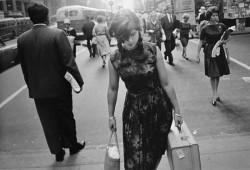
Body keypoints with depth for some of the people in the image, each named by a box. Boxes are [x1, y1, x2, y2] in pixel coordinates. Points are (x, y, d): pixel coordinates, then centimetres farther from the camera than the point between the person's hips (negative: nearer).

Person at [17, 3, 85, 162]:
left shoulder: (22, 39, -3)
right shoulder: (58, 34, -15)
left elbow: (24, 67, 4)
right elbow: (69, 61, -16)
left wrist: (31, 86, 14)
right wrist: (79, 80, -5)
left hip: (37, 89, 3)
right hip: (59, 86, -2)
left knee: (48, 122, 15)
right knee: (66, 117, 17)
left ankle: (58, 151, 27)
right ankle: (72, 145, 35)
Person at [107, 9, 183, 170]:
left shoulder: (153, 50, -16)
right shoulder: (115, 59, -11)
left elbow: (166, 83, -9)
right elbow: (113, 89, 3)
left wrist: (177, 111, -2)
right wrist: (111, 116, 11)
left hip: (159, 107, 0)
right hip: (133, 109, 1)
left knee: (156, 151, 15)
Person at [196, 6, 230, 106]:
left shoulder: (222, 26, 1)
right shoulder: (205, 29, -6)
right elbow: (201, 42, -1)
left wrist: (224, 41, -11)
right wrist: (197, 55, -3)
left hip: (220, 51, 3)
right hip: (209, 52, -3)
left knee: (218, 74, 11)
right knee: (212, 75, -4)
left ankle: (215, 93, 26)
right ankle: (215, 95, 2)